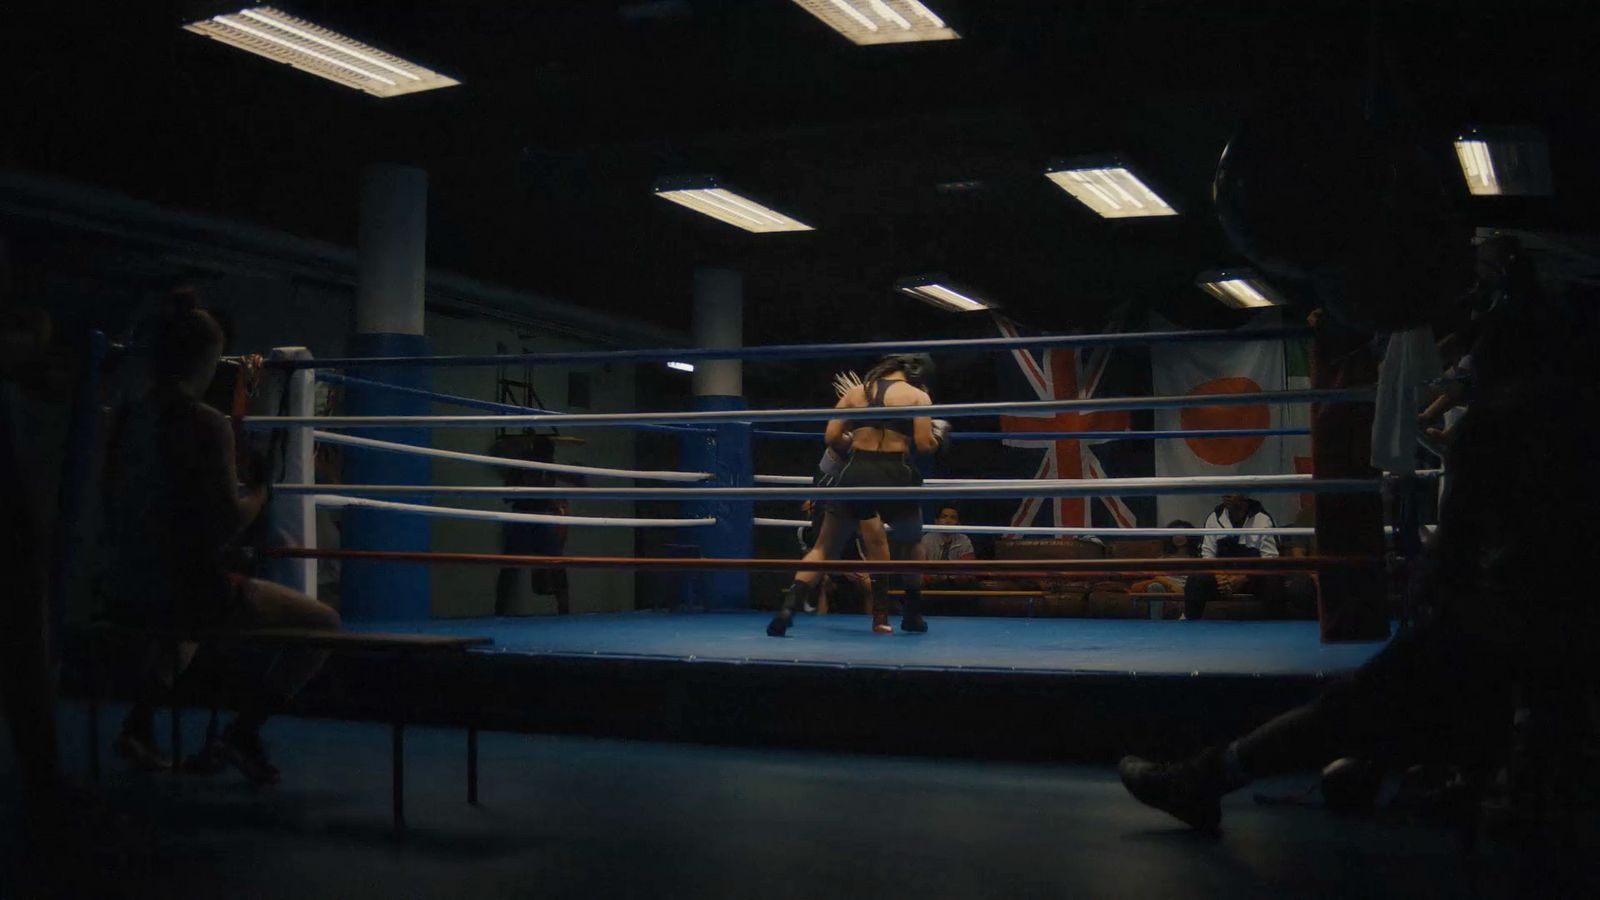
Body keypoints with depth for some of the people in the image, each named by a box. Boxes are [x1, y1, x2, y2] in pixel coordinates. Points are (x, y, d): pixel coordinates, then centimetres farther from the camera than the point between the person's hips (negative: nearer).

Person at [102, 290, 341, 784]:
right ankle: (242, 733, 2)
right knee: (323, 623, 7)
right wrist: (259, 493, 3)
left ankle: (140, 723, 29)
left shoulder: (124, 418, 4)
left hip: (123, 594, 8)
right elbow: (226, 523, -18)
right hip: (190, 589, -7)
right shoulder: (205, 424, -15)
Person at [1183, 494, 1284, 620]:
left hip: (1254, 578, -2)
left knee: (1273, 582, -35)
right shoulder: (1214, 517, 2)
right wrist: (1217, 576, -15)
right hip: (1222, 576, 2)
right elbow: (1207, 553, 5)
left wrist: (1244, 578, -23)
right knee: (1194, 581, -25)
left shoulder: (1263, 519, -7)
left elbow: (1270, 559, -10)